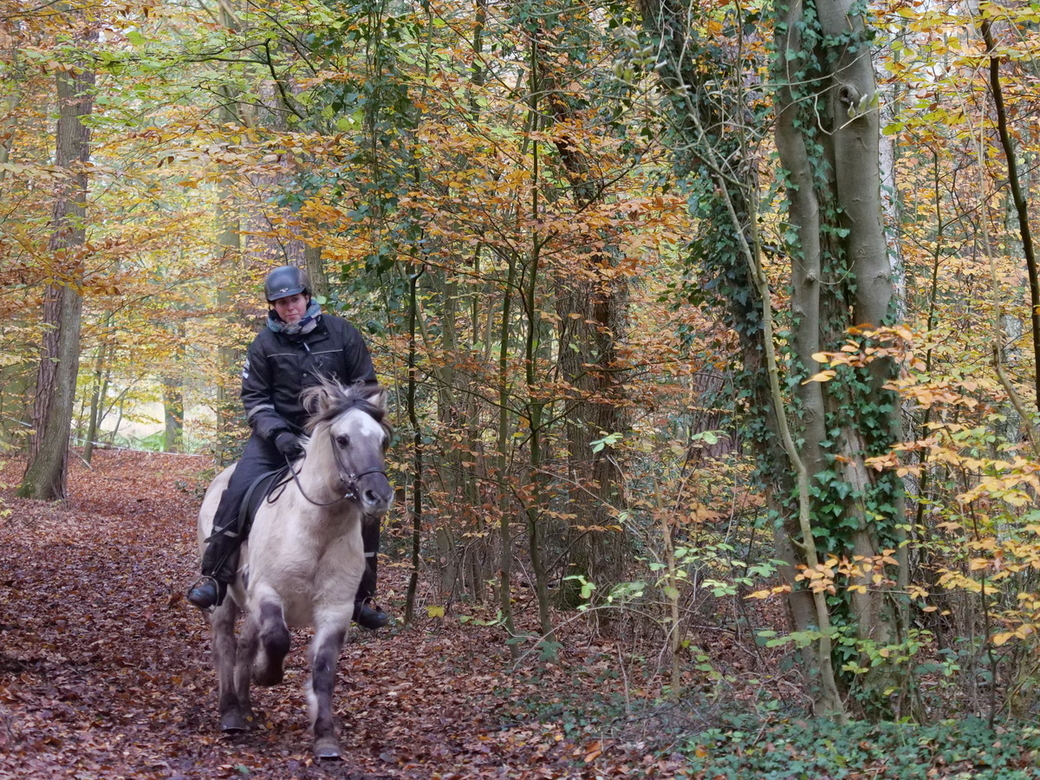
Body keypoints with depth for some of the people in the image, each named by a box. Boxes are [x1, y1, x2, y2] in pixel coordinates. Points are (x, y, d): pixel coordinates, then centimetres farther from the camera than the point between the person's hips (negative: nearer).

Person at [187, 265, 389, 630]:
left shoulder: (342, 334, -2)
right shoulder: (265, 344, -1)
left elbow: (364, 388, 4)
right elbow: (254, 398, 0)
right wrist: (278, 434, -17)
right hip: (278, 433, 0)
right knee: (238, 490, -23)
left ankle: (362, 596, 2)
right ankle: (214, 578, -12)